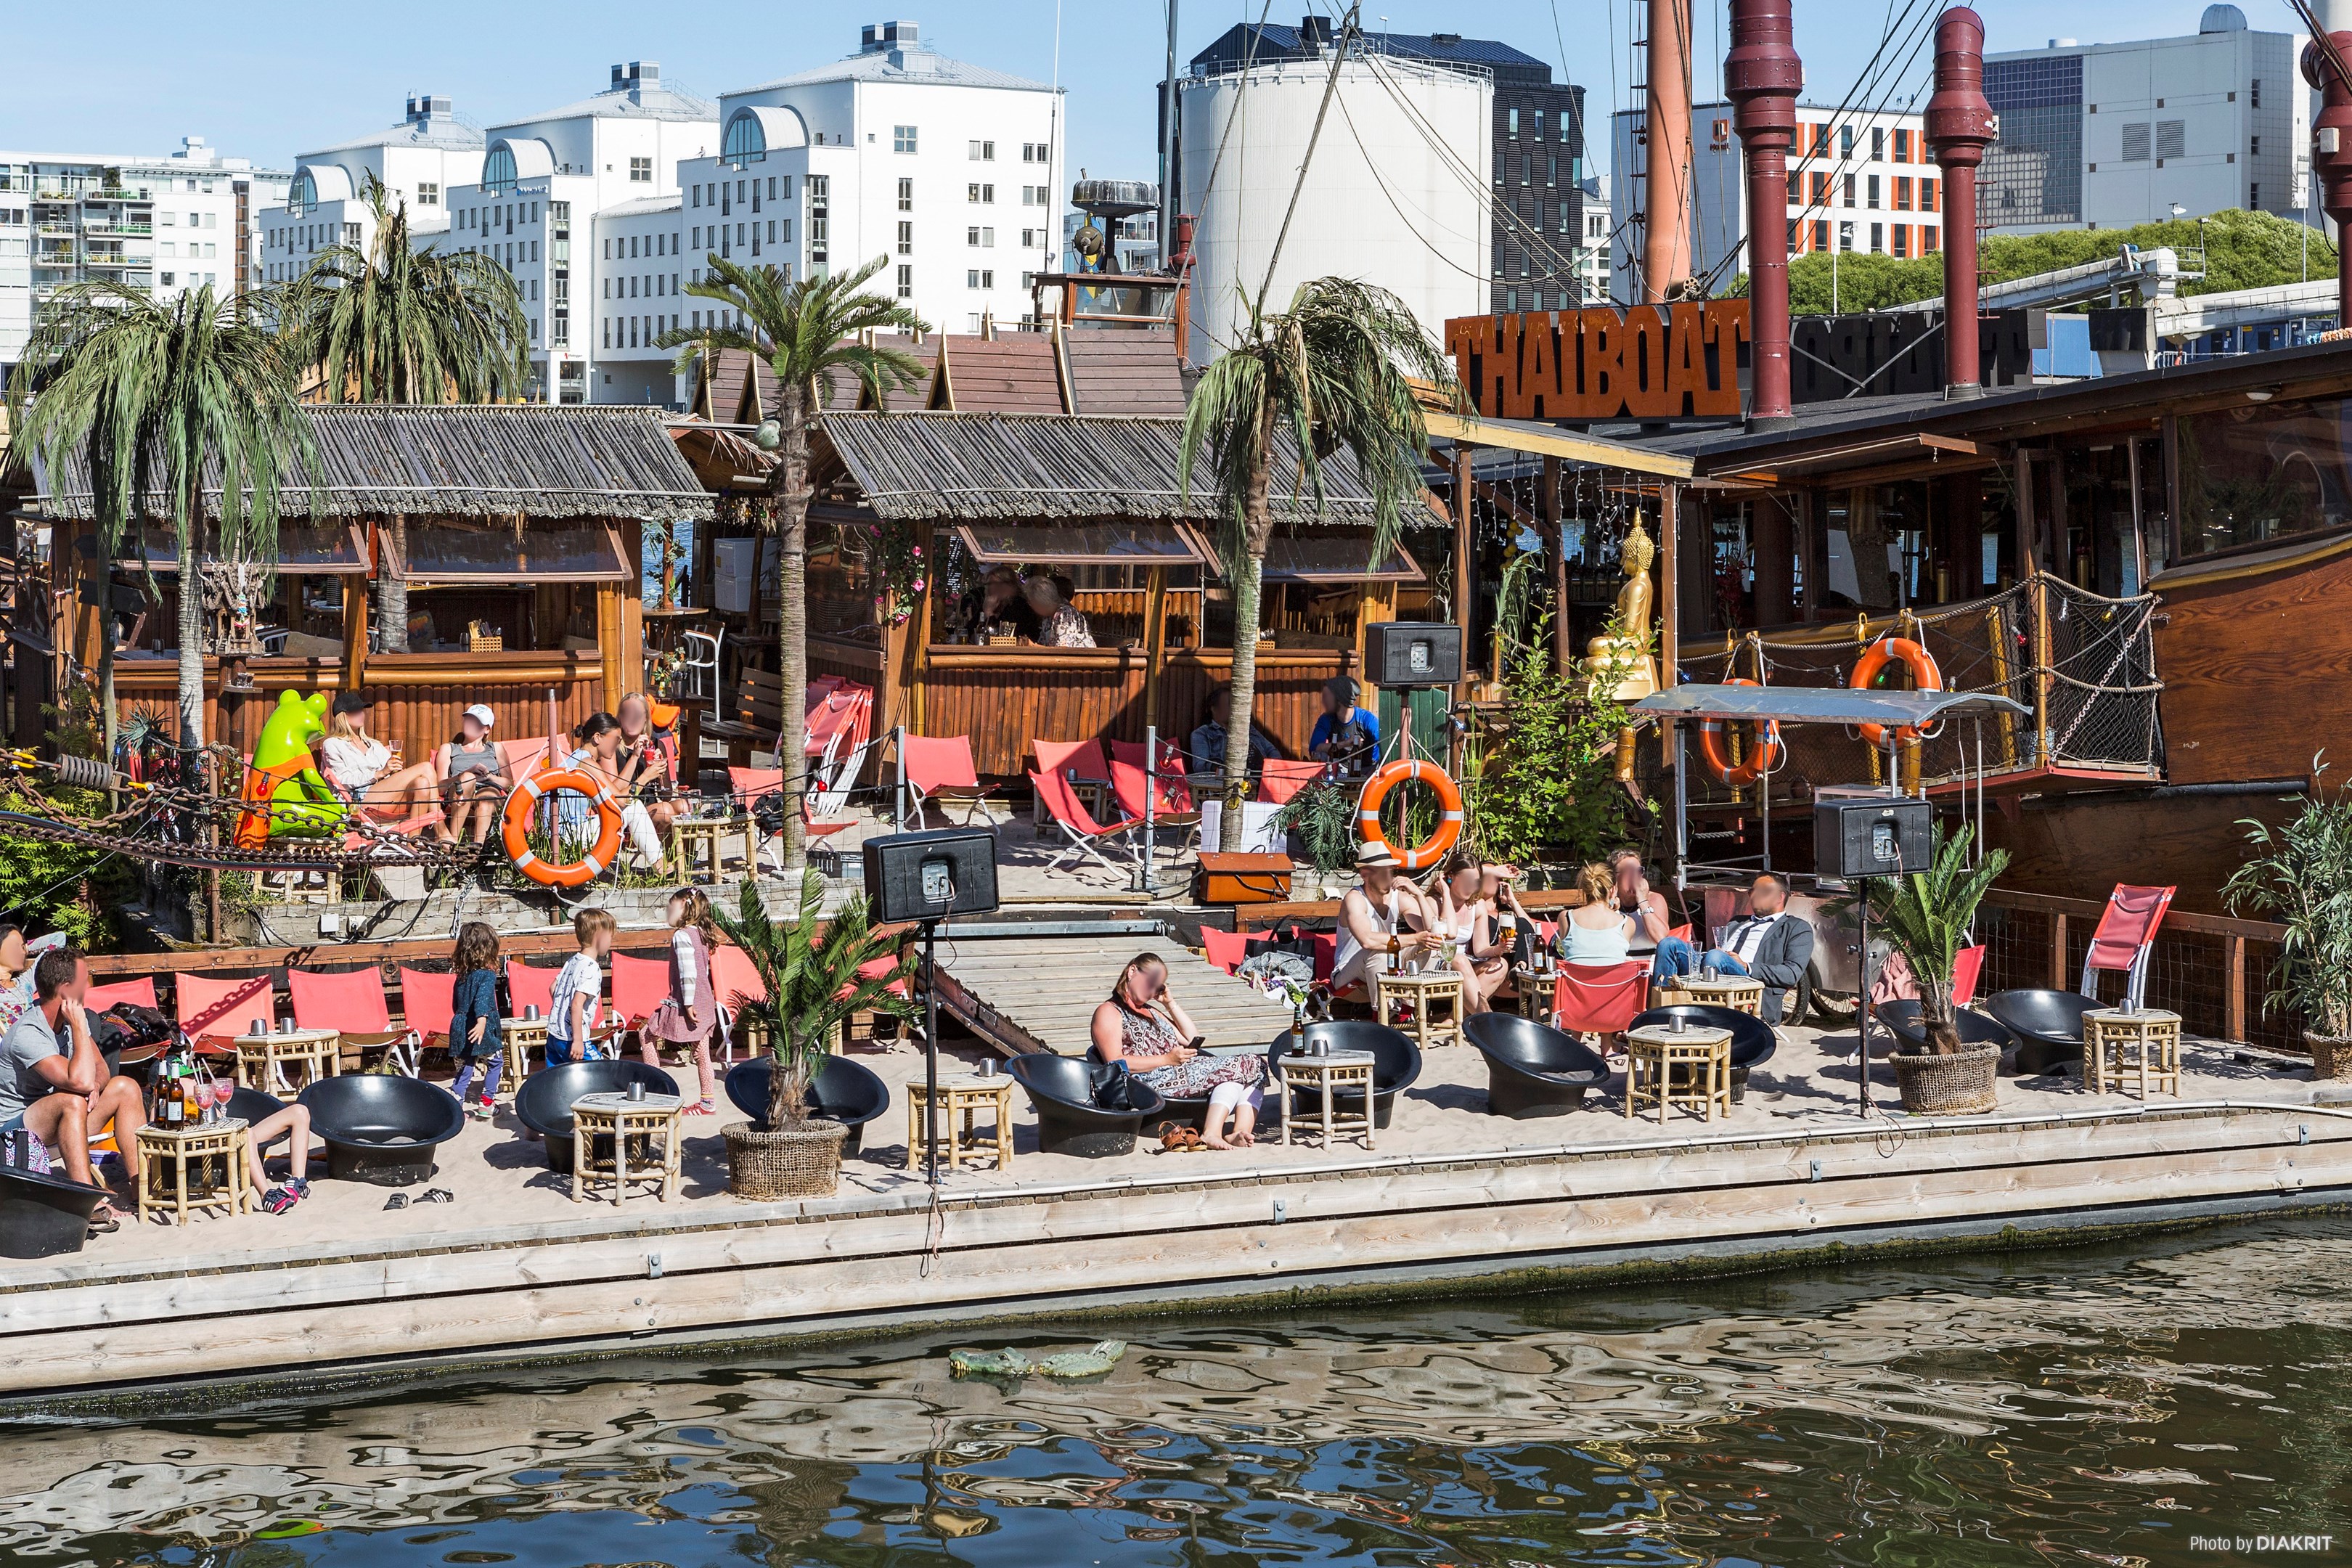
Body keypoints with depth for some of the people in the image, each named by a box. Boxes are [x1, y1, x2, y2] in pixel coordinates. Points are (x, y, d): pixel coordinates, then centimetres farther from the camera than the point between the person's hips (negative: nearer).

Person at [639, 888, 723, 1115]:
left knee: (646, 1035, 6)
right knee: (702, 1053, 9)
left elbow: (688, 972, -21)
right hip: (705, 1002, 8)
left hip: (685, 1003, -8)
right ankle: (708, 1103, 10)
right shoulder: (701, 935, 11)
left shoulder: (681, 936, -15)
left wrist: (688, 1004, -20)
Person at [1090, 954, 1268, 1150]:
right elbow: (1115, 1063, -11)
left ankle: (1241, 1132, -30)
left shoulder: (1152, 1012, 32)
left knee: (1254, 1068, -10)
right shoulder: (1108, 1012, 5)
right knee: (1236, 1068, -21)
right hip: (1152, 1081, -9)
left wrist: (1170, 1003, 20)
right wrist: (1167, 1059, -16)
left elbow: (1193, 1039, 26)